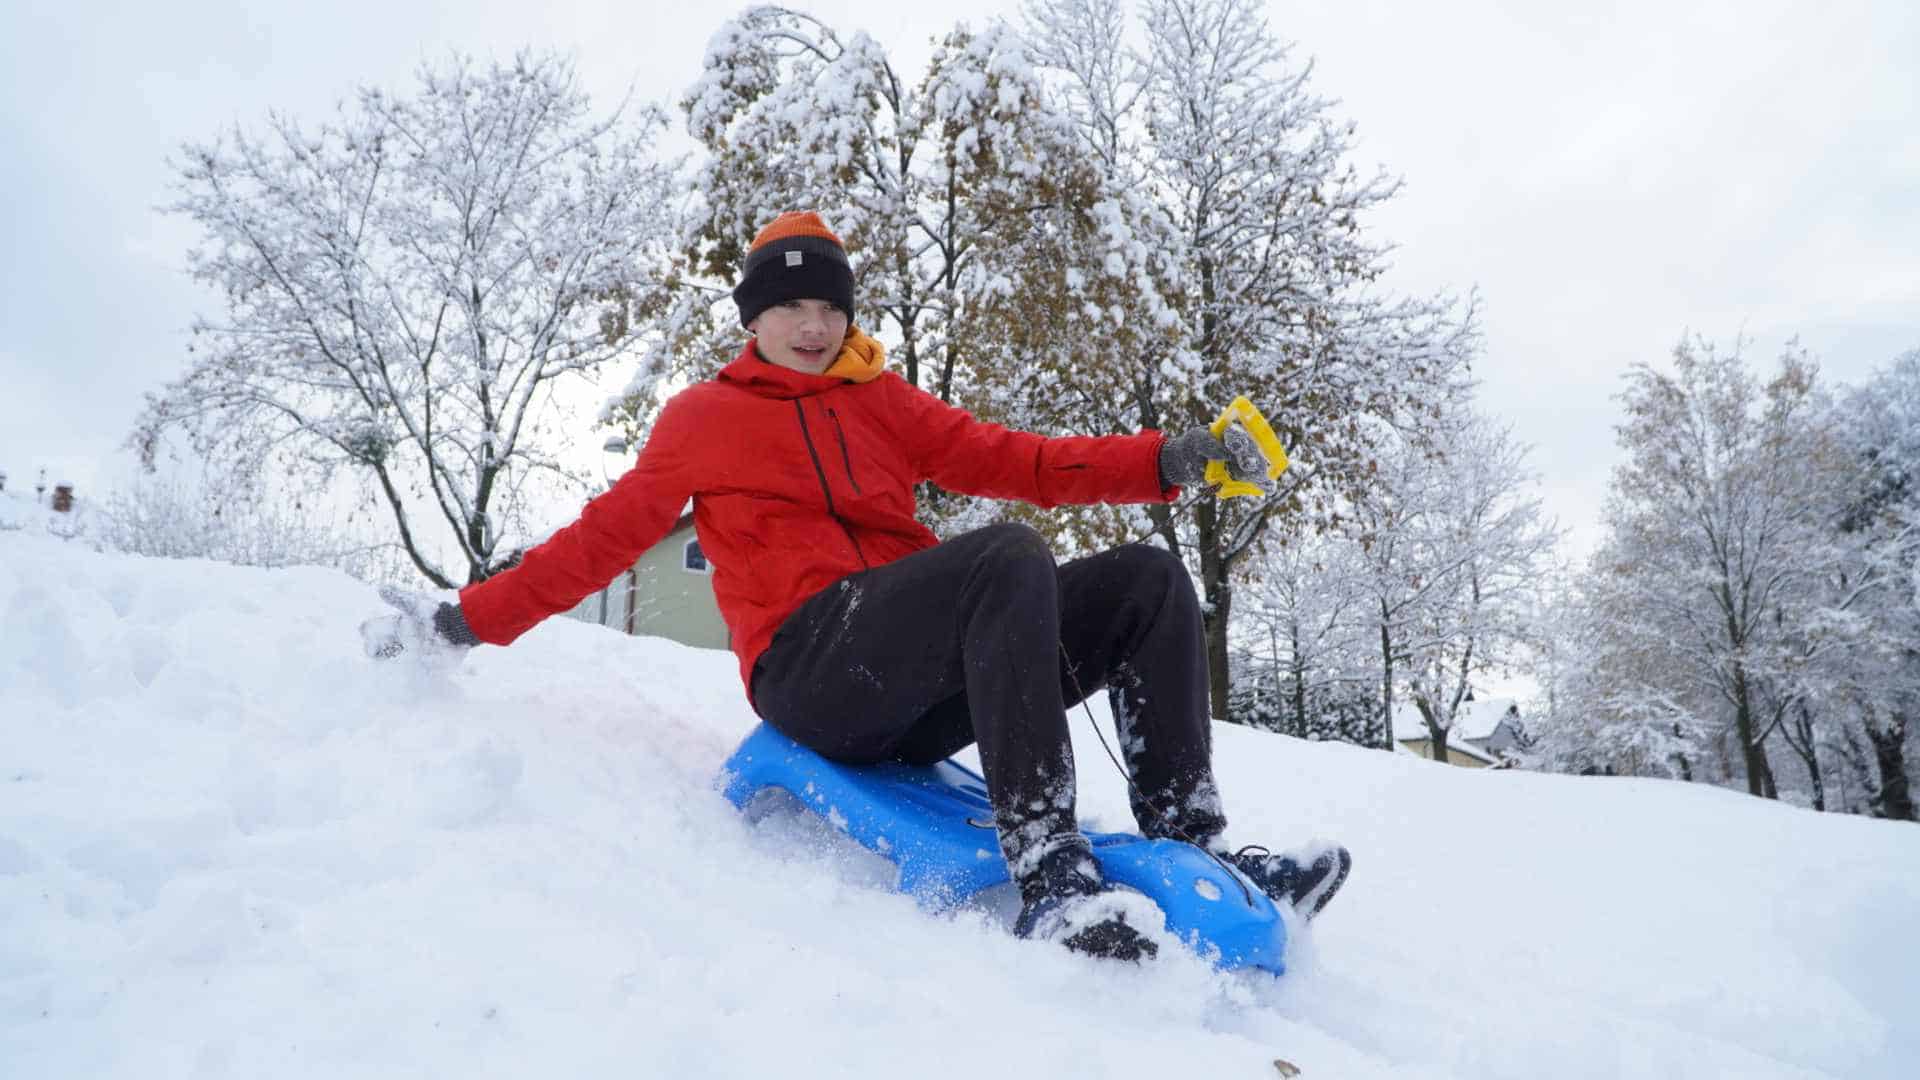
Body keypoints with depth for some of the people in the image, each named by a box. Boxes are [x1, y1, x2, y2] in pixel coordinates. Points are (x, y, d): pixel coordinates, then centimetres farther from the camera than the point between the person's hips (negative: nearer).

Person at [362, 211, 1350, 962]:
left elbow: (1010, 461, 13)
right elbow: (605, 535, 14)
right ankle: (1050, 878, -34)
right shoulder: (703, 417, 14)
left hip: (926, 693, 5)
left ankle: (1188, 844, -9)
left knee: (1147, 579, -7)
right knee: (1010, 558, -32)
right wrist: (468, 619, 11)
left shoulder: (882, 402, 21)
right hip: (811, 669, -5)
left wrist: (1167, 461, 2)